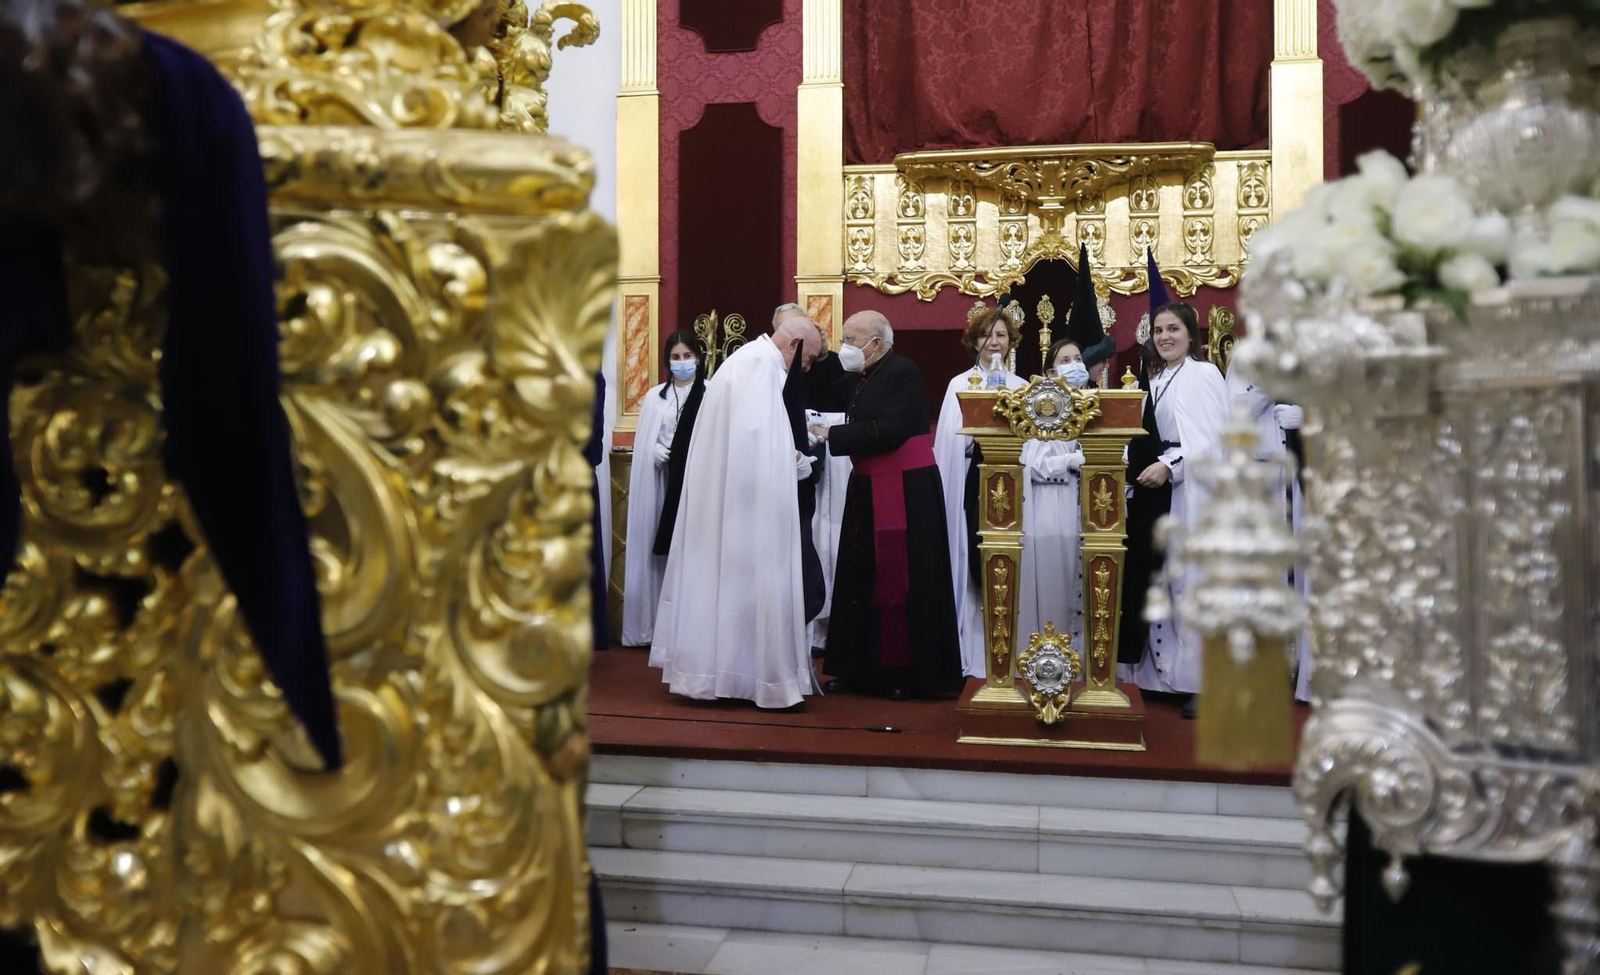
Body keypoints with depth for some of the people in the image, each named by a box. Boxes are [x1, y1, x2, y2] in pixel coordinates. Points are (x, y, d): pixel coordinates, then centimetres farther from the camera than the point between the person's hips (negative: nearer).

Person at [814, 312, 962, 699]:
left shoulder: (903, 372, -12)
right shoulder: (866, 378, 14)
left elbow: (889, 431, -23)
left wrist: (831, 435, -17)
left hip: (904, 492, -9)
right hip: (869, 492, 9)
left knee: (899, 581, -4)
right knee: (862, 578, 10)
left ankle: (907, 672, 7)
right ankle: (863, 667, 19)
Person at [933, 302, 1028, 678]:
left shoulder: (1021, 386, 14)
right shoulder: (960, 384, 6)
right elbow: (951, 439, -1)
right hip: (973, 484, -2)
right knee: (976, 563, -4)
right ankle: (974, 653, 5)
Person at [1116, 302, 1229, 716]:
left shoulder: (1204, 374, -4)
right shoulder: (1156, 382, 18)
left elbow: (1211, 440, -13)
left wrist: (1169, 466, -22)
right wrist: (1139, 466, 1)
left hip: (1192, 493, -7)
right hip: (1158, 492, 7)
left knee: (1193, 582, -7)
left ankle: (1203, 680, -1)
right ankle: (1166, 671, 13)